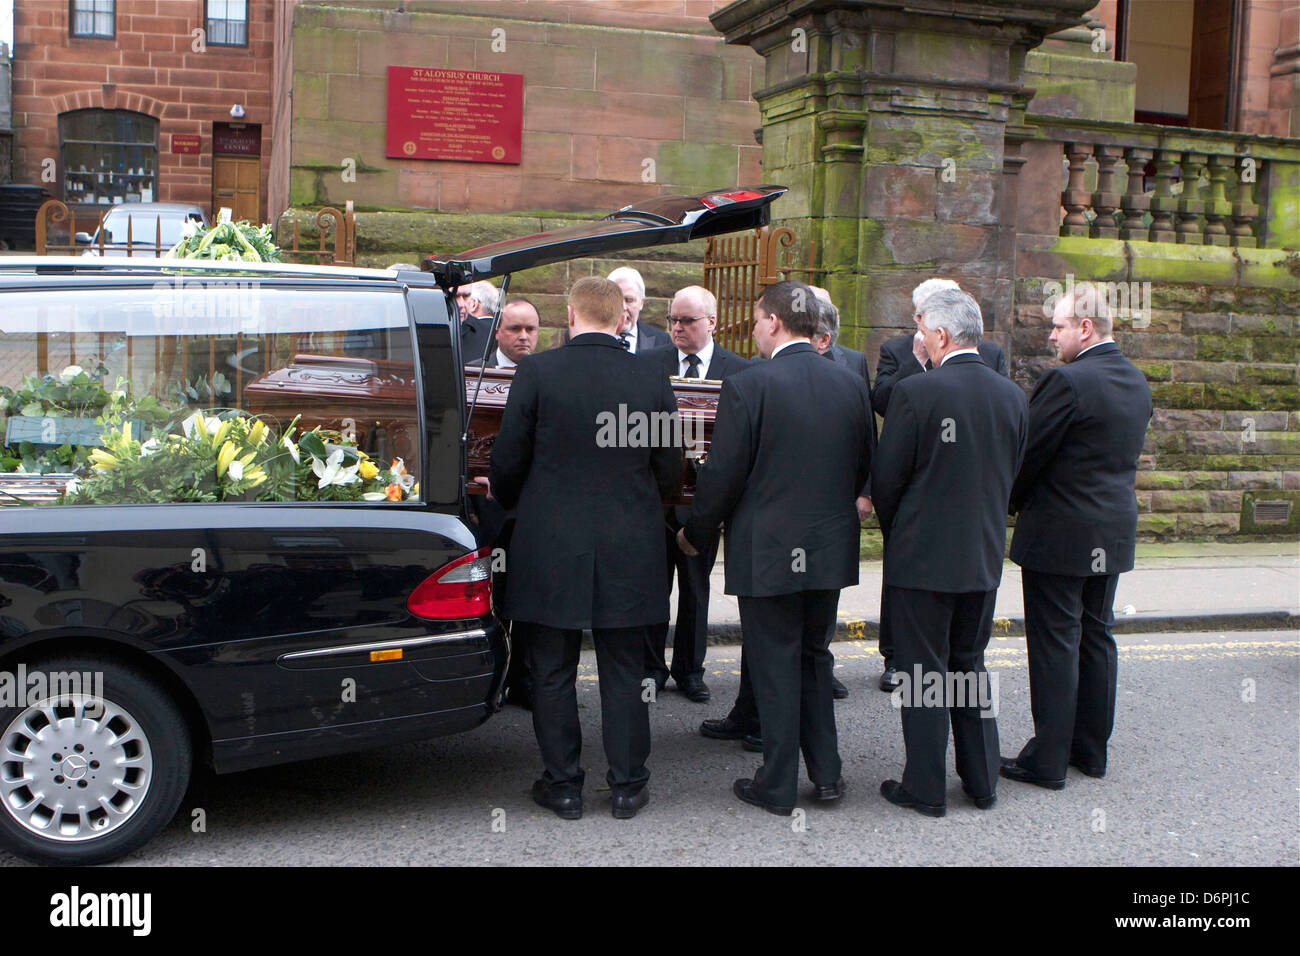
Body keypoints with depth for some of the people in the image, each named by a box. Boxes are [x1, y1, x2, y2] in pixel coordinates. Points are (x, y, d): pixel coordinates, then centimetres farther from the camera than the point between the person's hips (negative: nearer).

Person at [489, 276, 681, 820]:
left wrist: (510, 503, 18)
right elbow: (670, 472, 4)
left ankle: (562, 785, 19)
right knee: (623, 672, 12)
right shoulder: (653, 380, -3)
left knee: (553, 672, 11)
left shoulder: (536, 372, -9)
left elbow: (508, 460, -4)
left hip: (551, 549, -1)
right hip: (631, 552, 2)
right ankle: (627, 786, 19)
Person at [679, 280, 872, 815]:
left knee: (774, 666, 5)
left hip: (767, 551, -5)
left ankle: (778, 786, 15)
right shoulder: (851, 385, 2)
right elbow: (864, 468, 10)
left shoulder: (747, 386, -15)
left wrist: (696, 534, 2)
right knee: (814, 656, 19)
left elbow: (722, 474, -13)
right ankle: (826, 774, 24)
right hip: (831, 549, 6)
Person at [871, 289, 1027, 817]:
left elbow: (886, 478, -10)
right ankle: (982, 780, 27)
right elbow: (1011, 475, 9)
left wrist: (896, 532, 7)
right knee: (971, 665, 19)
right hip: (984, 555, 6)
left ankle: (925, 788, 14)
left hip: (922, 556, -6)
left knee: (923, 672, 5)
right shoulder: (1012, 396, 2)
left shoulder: (916, 392, -16)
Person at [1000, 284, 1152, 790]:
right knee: (1097, 636, 16)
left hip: (1060, 536, -8)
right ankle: (1091, 749, 26)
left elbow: (1030, 452, -15)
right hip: (1114, 535, 8)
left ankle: (1048, 759, 7)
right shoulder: (1136, 382, 8)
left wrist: (1014, 501, 4)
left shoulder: (1068, 381, -19)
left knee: (1054, 644, 0)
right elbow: (1123, 456, 13)